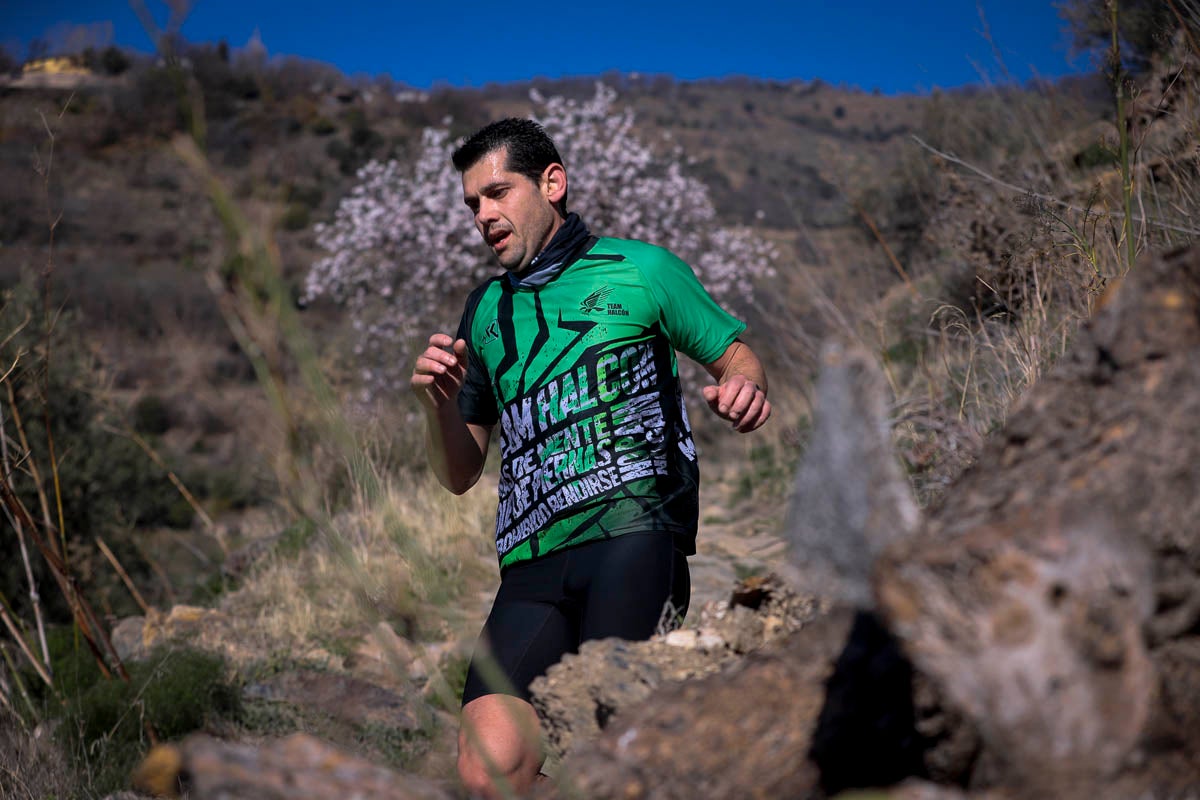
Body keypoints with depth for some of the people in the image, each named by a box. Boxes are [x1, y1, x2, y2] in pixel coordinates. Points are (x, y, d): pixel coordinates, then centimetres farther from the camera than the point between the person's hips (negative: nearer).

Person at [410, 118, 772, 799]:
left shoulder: (639, 269, 13)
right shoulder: (485, 311, 24)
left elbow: (738, 357, 14)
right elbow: (460, 475, 25)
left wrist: (743, 388, -11)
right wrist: (439, 402, 3)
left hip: (634, 534, -4)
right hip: (532, 563, 4)